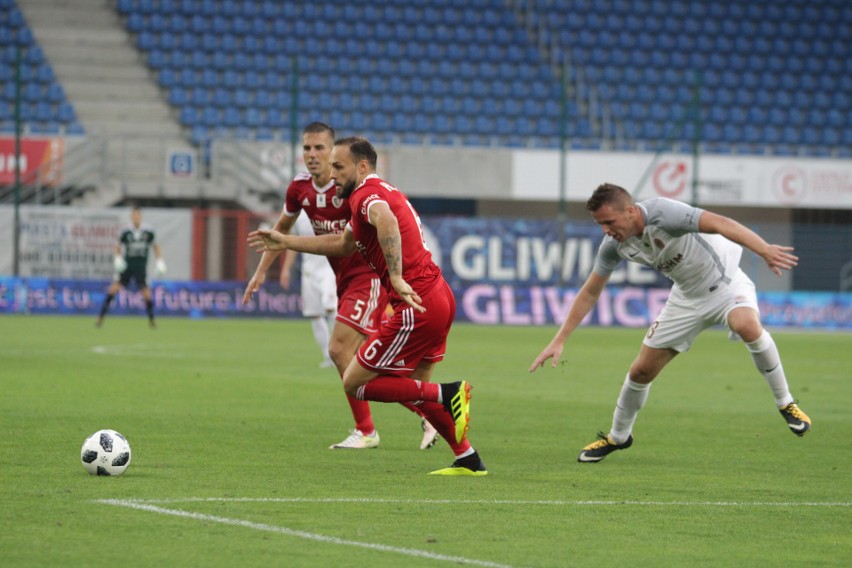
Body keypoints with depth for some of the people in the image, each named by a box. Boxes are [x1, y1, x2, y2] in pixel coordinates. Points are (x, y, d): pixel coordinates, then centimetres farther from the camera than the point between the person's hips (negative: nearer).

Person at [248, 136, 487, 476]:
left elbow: (386, 220, -36)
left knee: (354, 383, -2)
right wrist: (285, 242, 36)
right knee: (415, 386, 25)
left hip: (417, 305, -10)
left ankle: (447, 395, -9)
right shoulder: (382, 192, 22)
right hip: (439, 297, 10)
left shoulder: (367, 193, -10)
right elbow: (343, 244, 34)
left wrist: (397, 278, -43)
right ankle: (468, 460, 23)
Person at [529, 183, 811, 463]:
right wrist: (558, 341, -3)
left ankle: (785, 403, -18)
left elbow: (722, 224, -42)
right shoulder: (614, 246, -12)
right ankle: (618, 437, 31)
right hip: (688, 297, 6)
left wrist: (765, 250, -56)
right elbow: (589, 293, 0)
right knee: (641, 370, 4)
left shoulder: (662, 213, -32)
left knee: (747, 325, -38)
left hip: (727, 284, -6)